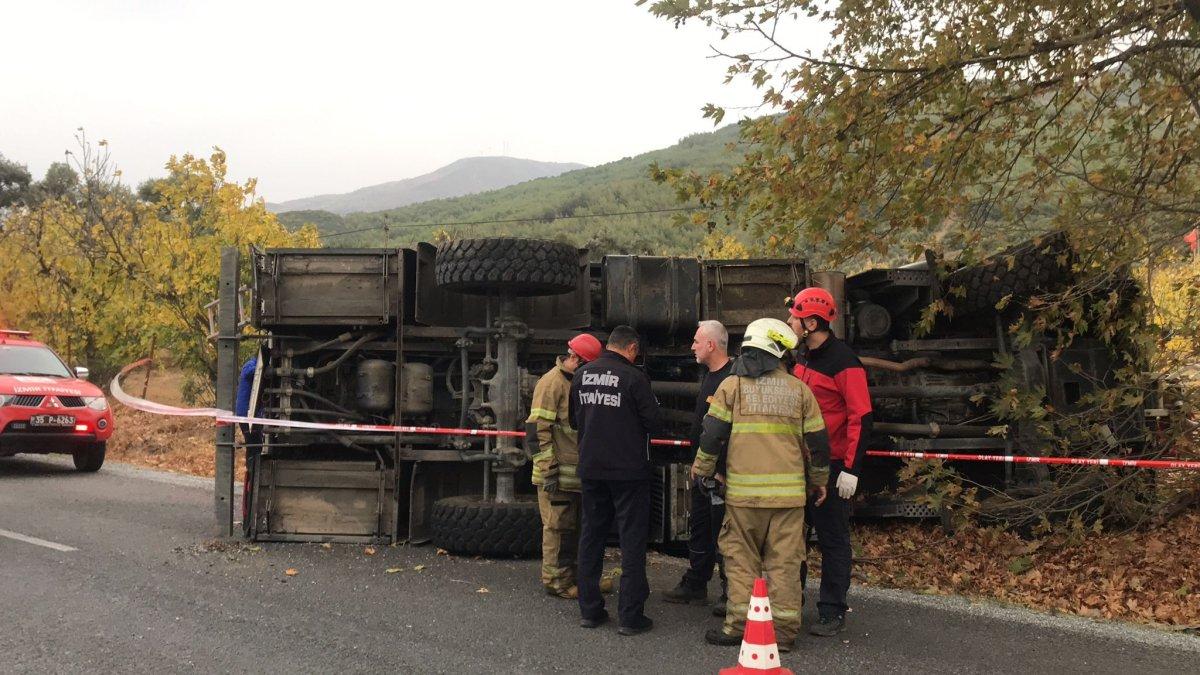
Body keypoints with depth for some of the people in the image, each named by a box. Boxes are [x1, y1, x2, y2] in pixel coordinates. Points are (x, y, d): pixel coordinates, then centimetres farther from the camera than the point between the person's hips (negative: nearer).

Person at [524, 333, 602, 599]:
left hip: (577, 473, 9)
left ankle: (569, 575, 25)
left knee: (572, 527, 15)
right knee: (558, 526, -2)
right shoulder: (552, 383, -13)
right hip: (558, 473, -9)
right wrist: (549, 471, -20)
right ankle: (556, 580, 5)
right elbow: (537, 429, -18)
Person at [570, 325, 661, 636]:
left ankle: (589, 610, 19)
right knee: (632, 540, 1)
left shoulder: (581, 375, 3)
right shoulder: (634, 377, -13)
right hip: (629, 470, -5)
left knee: (591, 536, 14)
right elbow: (653, 423, -11)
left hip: (590, 469, 5)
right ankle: (630, 616, 1)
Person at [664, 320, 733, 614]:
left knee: (722, 531, -3)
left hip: (721, 469, -10)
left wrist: (722, 470, -24)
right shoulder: (710, 375, 14)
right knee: (698, 527, 18)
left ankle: (731, 593, 6)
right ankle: (695, 585, 30)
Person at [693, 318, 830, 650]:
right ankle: (783, 631, 7)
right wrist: (819, 481, 22)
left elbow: (712, 434, -2)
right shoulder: (798, 389, 5)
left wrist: (701, 470, 14)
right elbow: (818, 442, 9)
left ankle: (740, 625, 8)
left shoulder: (732, 385, 0)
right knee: (785, 560, 6)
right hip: (789, 491, 1)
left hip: (744, 489, -1)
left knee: (741, 556, 9)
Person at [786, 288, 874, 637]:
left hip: (831, 466, -8)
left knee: (832, 538, 1)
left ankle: (832, 611, 10)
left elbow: (861, 417, -19)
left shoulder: (844, 362, -16)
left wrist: (852, 469, -22)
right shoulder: (803, 358, 10)